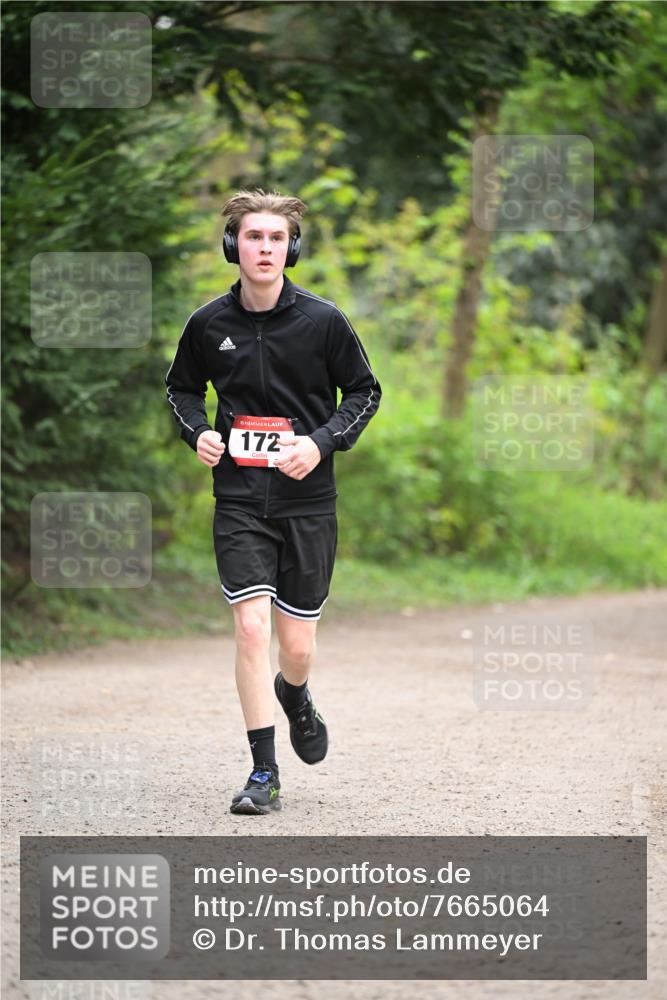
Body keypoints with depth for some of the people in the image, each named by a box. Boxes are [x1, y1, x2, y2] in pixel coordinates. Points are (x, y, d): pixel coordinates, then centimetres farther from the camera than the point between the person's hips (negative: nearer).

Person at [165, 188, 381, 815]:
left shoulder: (323, 321, -5)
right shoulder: (208, 324, -1)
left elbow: (364, 391, 5)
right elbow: (182, 387, 17)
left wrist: (322, 442, -11)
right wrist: (197, 432, -3)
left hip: (308, 502, 0)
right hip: (238, 499, 0)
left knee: (296, 643, 4)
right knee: (251, 628, -12)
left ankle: (294, 696, 42)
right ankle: (264, 774, -3)